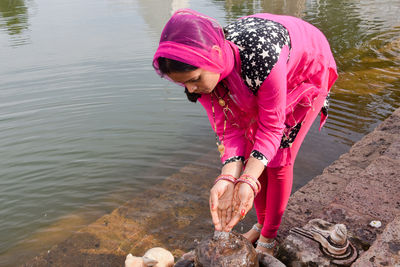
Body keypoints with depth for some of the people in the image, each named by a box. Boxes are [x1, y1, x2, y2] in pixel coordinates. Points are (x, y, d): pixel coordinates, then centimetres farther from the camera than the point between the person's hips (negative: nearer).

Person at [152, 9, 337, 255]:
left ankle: (269, 237, 14)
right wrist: (228, 178, -38)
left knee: (277, 159, -7)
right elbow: (230, 127, -22)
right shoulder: (201, 68, -26)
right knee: (251, 154, 4)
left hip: (306, 72, -5)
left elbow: (271, 127, -33)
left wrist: (249, 181, -44)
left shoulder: (262, 57, -45)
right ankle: (261, 224, 27)